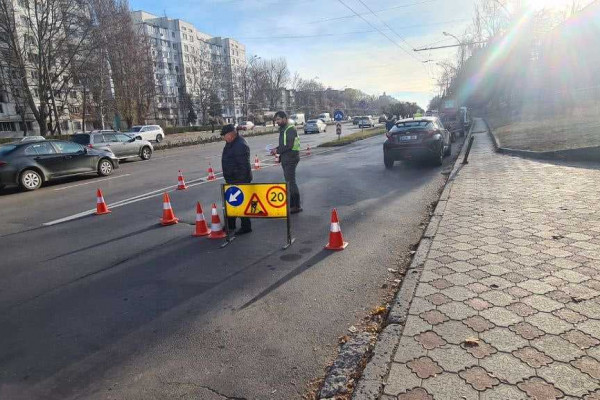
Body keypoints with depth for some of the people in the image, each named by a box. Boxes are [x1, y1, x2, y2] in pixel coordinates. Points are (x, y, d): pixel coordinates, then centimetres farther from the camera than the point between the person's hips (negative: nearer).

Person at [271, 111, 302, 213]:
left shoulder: (290, 129, -14)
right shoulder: (282, 129, 16)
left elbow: (289, 145, -23)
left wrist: (278, 150, -15)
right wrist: (276, 149, 3)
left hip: (291, 159, -10)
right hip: (285, 159, 10)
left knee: (291, 181, -9)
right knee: (289, 181, 15)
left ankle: (296, 206, -3)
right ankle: (292, 204, 25)